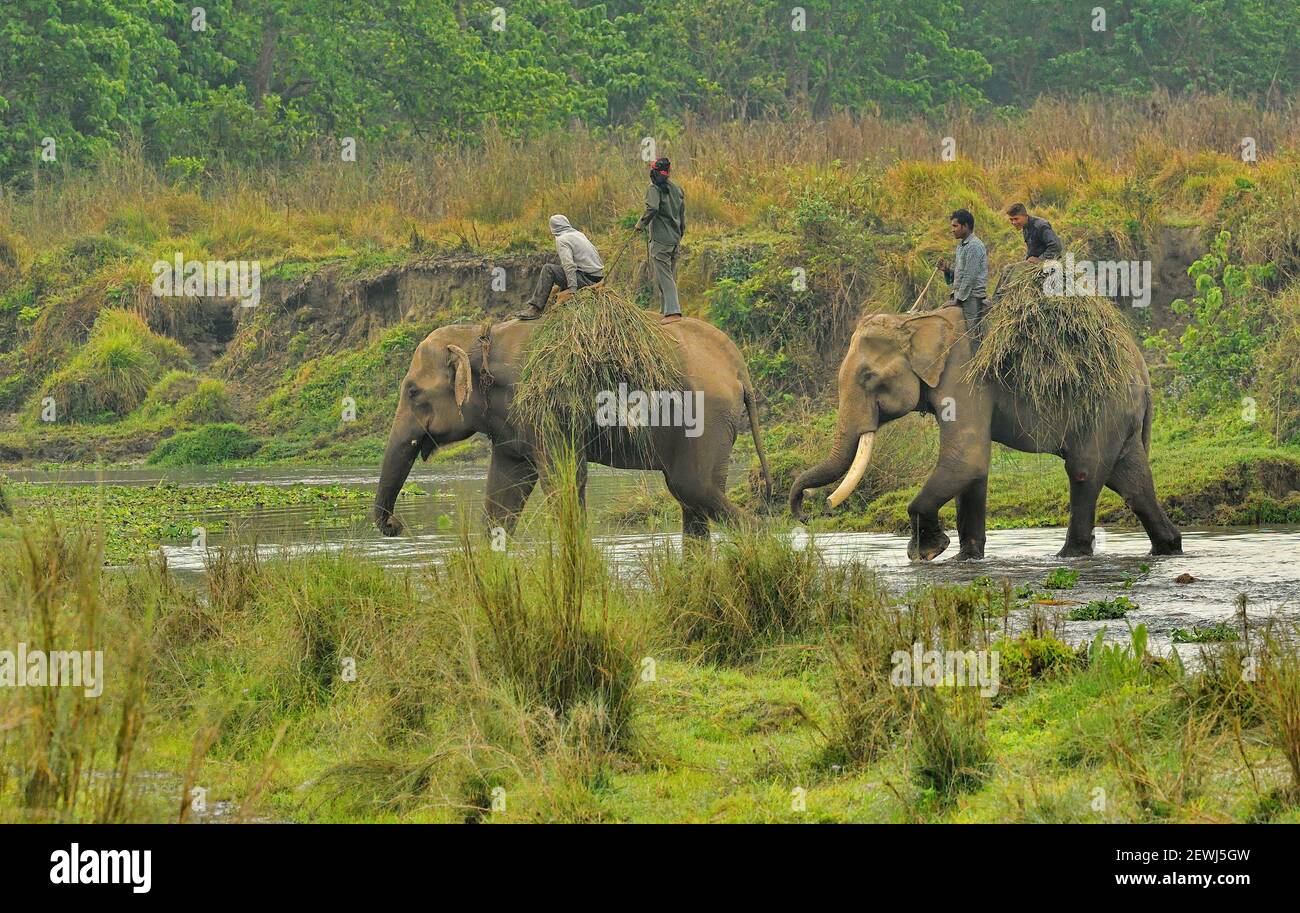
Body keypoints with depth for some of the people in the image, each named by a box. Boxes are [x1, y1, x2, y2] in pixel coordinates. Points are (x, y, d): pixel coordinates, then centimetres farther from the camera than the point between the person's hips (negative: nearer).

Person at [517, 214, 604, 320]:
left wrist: (572, 289, -26)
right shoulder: (579, 234, 17)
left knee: (548, 270, -13)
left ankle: (535, 309, -16)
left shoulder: (562, 240, -9)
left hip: (587, 278, -9)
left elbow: (569, 265, -21)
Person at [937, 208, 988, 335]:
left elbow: (970, 276, -16)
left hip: (972, 296, -9)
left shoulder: (974, 246, -12)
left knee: (973, 332, -11)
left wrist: (960, 298, -14)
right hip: (961, 296, 9)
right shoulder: (961, 246, 18)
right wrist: (947, 270, 3)